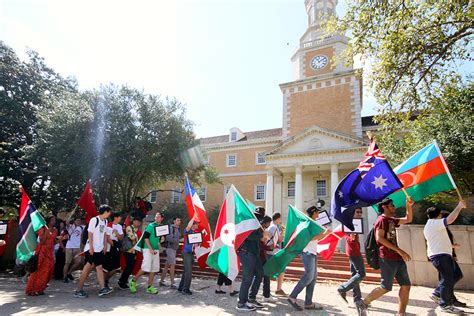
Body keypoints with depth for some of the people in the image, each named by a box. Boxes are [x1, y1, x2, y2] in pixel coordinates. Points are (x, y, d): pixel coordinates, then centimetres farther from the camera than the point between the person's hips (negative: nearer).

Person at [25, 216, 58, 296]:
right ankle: (31, 290, 6)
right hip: (42, 251, -5)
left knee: (47, 271, 3)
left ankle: (39, 289, 14)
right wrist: (47, 232, -17)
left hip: (50, 252, 5)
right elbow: (42, 242, -10)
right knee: (38, 270, -4)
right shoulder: (43, 229, -4)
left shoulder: (55, 230, 10)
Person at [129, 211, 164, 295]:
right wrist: (150, 249, -16)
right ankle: (133, 281, 11)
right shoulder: (151, 225, -5)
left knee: (154, 269, 5)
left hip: (156, 250, 6)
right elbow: (146, 237, -11)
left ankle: (149, 287, 13)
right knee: (146, 268, -10)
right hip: (148, 249, -6)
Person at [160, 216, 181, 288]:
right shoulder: (171, 228, -13)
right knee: (172, 265, -9)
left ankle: (162, 281, 20)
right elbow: (169, 238, -23)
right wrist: (177, 240, -14)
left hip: (174, 249, 8)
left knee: (167, 265, 13)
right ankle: (172, 283, -6)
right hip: (170, 248, -8)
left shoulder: (178, 229, 14)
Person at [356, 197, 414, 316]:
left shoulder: (391, 220, 17)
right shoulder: (381, 220, -10)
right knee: (385, 287, -5)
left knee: (406, 285, 8)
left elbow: (408, 219, 24)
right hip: (388, 259, -9)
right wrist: (400, 251, -21)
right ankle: (363, 303, 9)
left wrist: (409, 206, 8)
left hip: (397, 258, 9)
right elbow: (380, 238, -20)